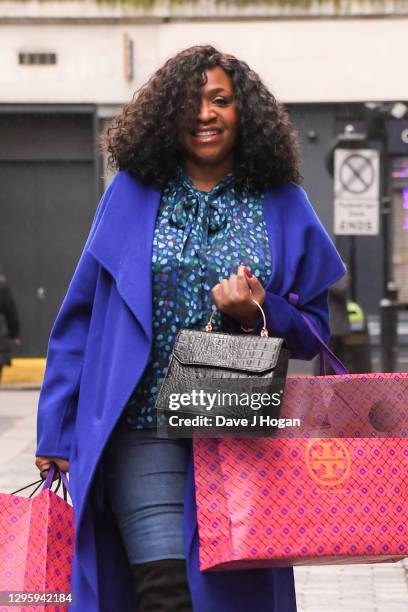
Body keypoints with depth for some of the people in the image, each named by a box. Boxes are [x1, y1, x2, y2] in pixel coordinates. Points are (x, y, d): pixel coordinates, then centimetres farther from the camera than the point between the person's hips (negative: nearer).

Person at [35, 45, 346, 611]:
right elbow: (81, 315, 6)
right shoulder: (132, 193, 4)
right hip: (145, 429, -1)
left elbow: (314, 330, 9)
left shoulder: (282, 205, 6)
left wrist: (259, 311, -13)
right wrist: (57, 430, 3)